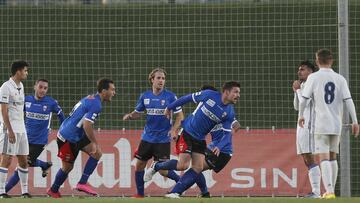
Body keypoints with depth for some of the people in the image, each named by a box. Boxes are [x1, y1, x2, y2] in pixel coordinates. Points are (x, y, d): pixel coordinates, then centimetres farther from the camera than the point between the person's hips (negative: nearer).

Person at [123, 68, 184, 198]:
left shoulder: (170, 97, -9)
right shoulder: (145, 96, 2)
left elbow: (180, 116, -5)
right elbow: (138, 113, 13)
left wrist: (173, 129, -21)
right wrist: (129, 116, -9)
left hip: (163, 139, -4)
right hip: (147, 137, 4)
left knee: (163, 171, -7)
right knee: (139, 165, 4)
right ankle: (140, 194, 18)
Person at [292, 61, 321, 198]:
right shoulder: (303, 86, 20)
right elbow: (297, 107, 23)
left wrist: (299, 89, -8)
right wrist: (295, 91, 12)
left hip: (308, 126, -10)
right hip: (302, 126, 10)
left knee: (309, 159, -14)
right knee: (306, 160, 9)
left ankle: (316, 192, -18)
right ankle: (314, 191, 9)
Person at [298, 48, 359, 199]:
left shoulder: (313, 78, -4)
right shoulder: (340, 79, 4)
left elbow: (304, 99, -2)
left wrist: (301, 115, 16)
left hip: (321, 124, -4)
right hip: (337, 124, 4)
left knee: (324, 158, -8)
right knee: (332, 157, 18)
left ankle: (329, 191, -22)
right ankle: (331, 190, 21)